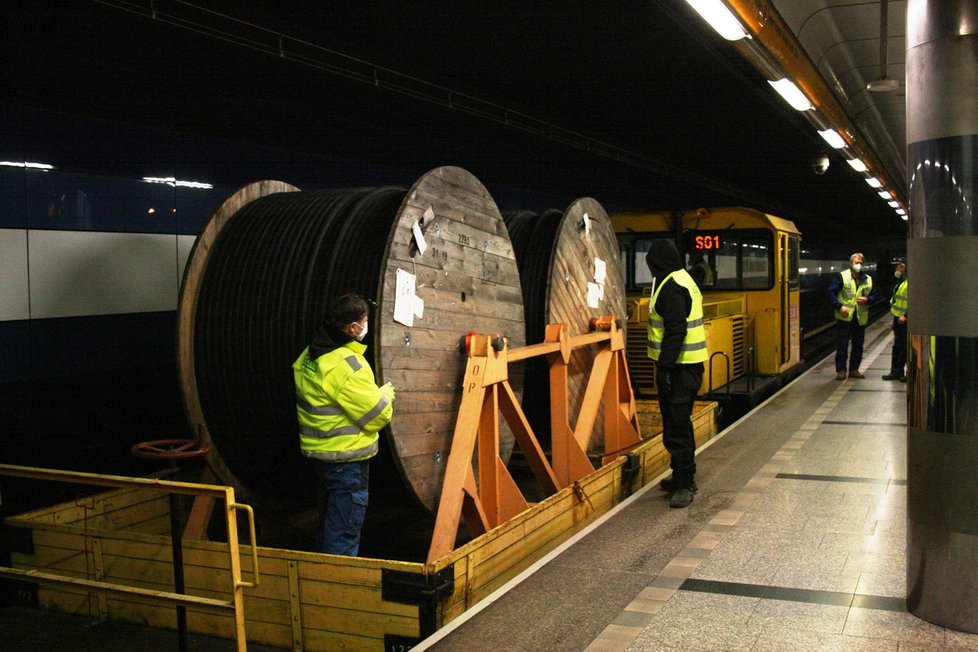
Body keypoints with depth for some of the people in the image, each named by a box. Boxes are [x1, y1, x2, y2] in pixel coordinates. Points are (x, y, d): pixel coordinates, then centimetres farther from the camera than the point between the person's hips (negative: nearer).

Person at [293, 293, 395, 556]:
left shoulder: (309, 356, 5)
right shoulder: (347, 365, -24)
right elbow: (379, 416, -20)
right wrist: (386, 393, 0)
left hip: (318, 453, 9)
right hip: (347, 460, -9)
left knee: (327, 527, 22)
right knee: (343, 536, 1)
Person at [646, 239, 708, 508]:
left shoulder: (671, 287, -16)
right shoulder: (684, 280, 16)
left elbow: (676, 330, -25)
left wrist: (665, 366, -24)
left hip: (678, 367, -11)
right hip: (690, 364, 11)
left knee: (676, 427, -6)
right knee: (680, 423, 19)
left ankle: (684, 485, 0)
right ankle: (684, 478, 31)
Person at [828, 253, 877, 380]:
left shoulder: (868, 279, 10)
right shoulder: (841, 276, -4)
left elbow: (874, 295, 16)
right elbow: (831, 292, -6)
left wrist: (867, 299, -7)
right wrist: (839, 306, -15)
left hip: (861, 317, 4)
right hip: (844, 317, -4)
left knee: (858, 345, 9)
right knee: (842, 345, -2)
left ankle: (854, 369, 19)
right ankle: (841, 370, 5)